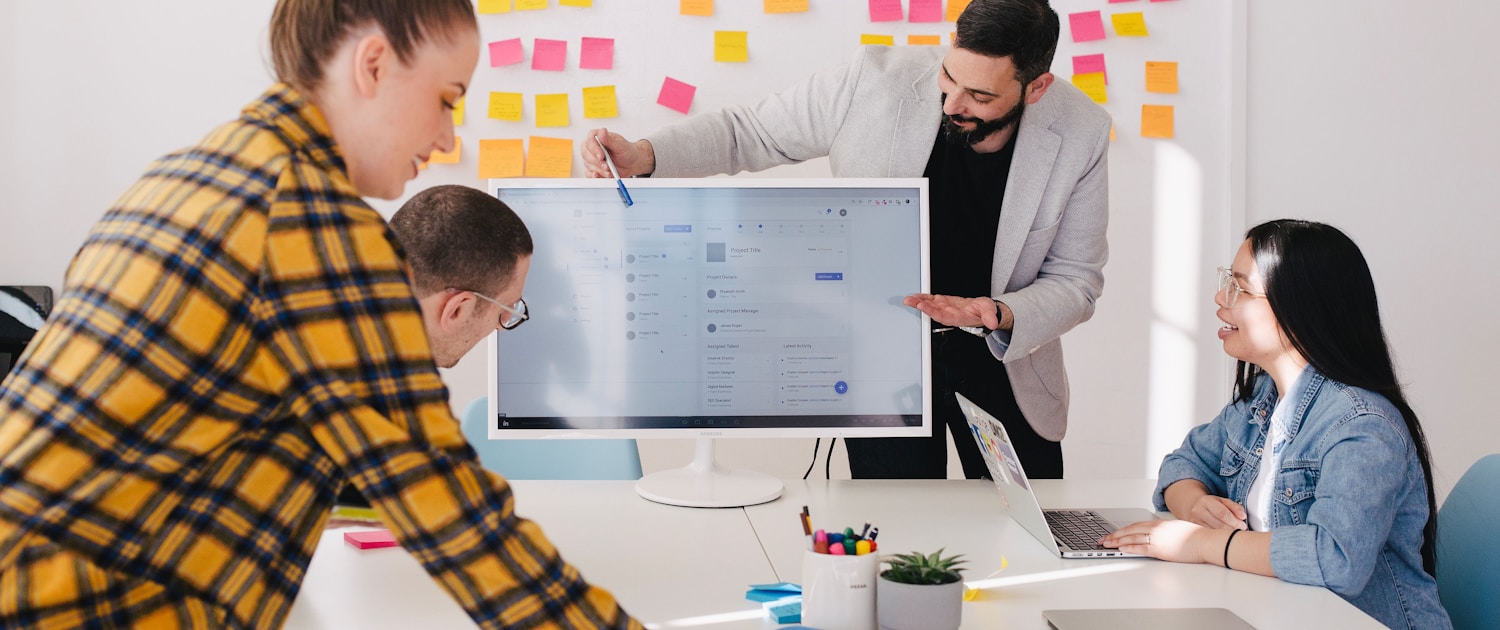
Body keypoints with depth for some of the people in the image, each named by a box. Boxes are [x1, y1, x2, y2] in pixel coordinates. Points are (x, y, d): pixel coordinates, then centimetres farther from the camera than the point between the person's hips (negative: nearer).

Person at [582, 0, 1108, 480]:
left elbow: (1075, 280, -6)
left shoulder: (1080, 134, -15)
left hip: (1002, 359, 2)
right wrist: (642, 156, -22)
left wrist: (999, 317, -26)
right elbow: (748, 133, -7)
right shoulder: (876, 80, -19)